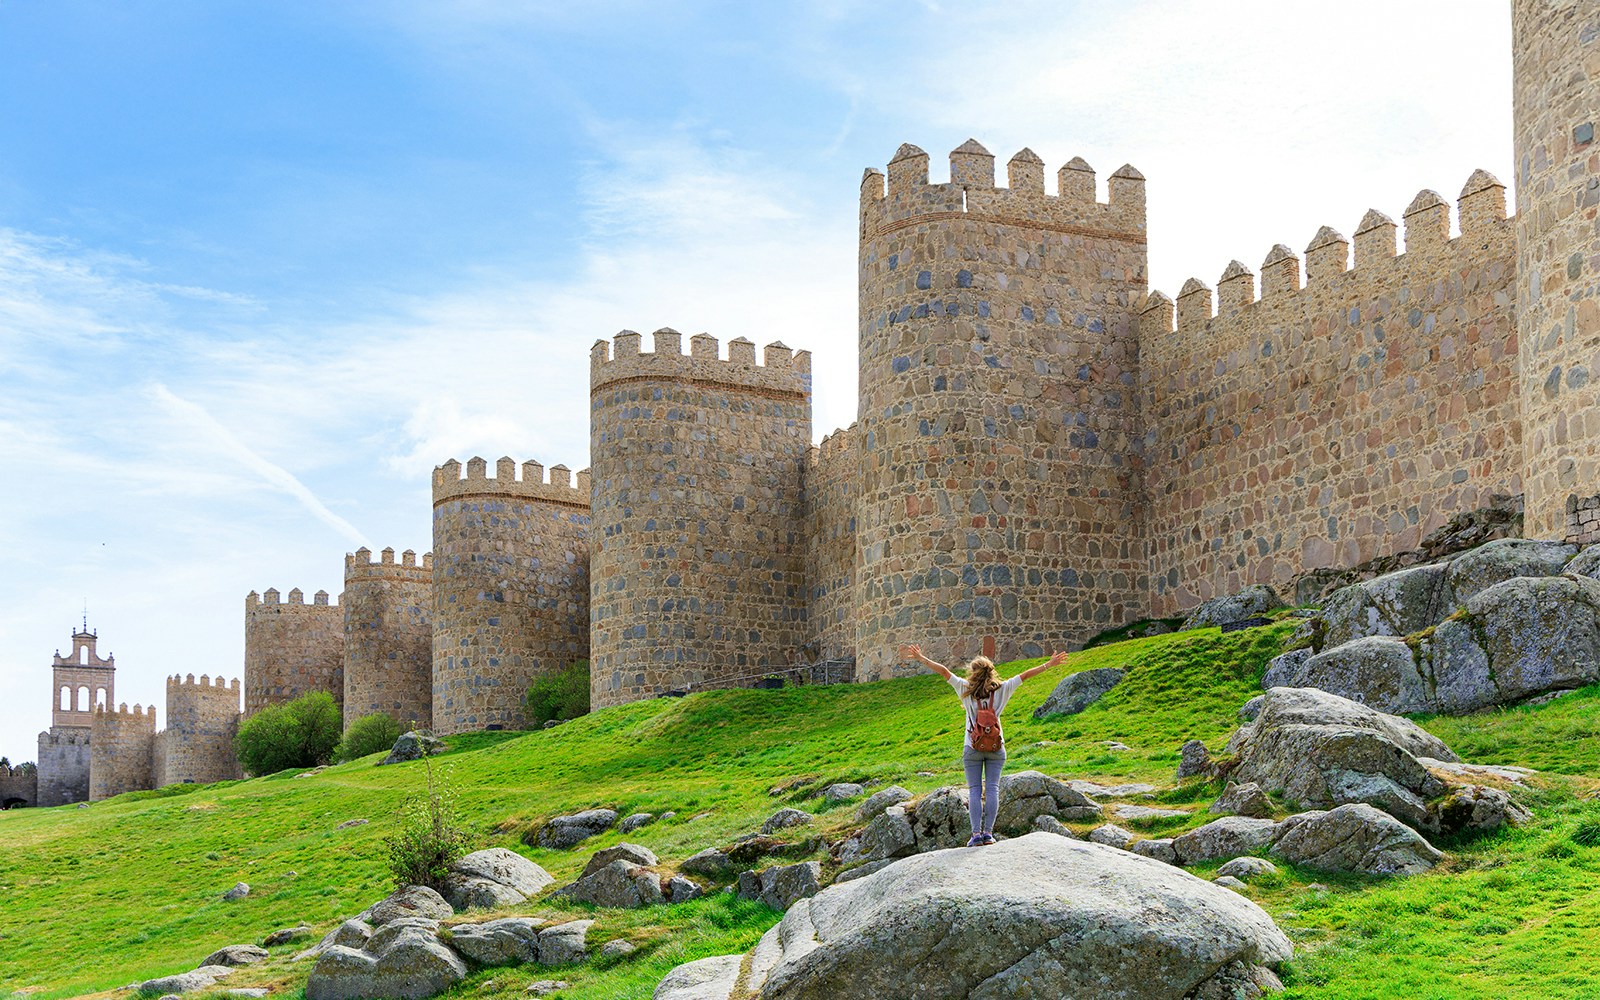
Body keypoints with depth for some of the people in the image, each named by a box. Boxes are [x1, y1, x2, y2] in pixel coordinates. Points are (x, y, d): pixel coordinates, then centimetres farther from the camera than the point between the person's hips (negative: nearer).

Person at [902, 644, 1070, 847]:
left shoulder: (966, 689, -1)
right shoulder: (1001, 689, 3)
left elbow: (944, 671, -2)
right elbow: (1025, 675, 8)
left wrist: (921, 659, 3)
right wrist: (1049, 664, 14)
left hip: (972, 747, -1)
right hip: (996, 747, 1)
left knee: (975, 790, 0)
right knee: (992, 789, 3)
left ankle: (976, 833, -7)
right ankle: (988, 832, -2)